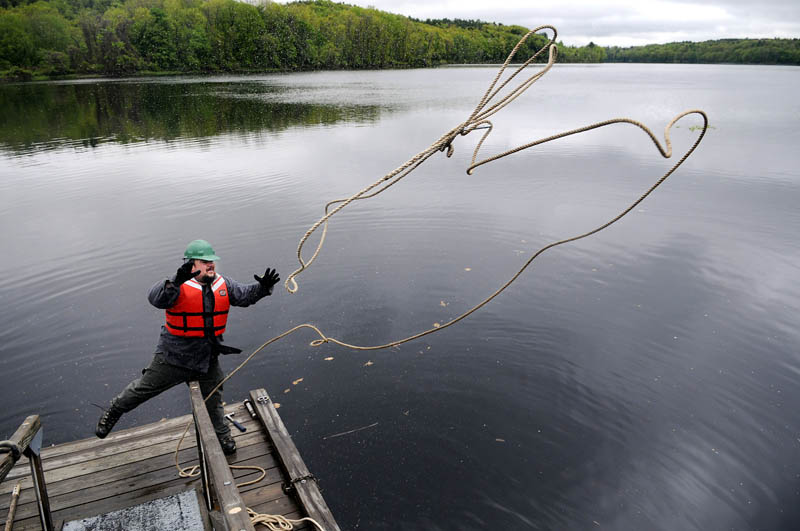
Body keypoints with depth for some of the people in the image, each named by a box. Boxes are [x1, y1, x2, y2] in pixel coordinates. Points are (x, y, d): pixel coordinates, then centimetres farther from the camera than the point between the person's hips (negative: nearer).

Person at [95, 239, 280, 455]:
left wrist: (263, 288, -17)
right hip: (174, 356, -4)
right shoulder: (179, 286, -18)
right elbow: (156, 298, -33)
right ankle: (113, 411, 42)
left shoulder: (223, 285, 0)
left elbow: (245, 295, 3)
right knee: (145, 388, 13)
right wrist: (176, 283, -51)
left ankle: (222, 436, 40)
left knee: (213, 400, 20)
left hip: (208, 358, 5)